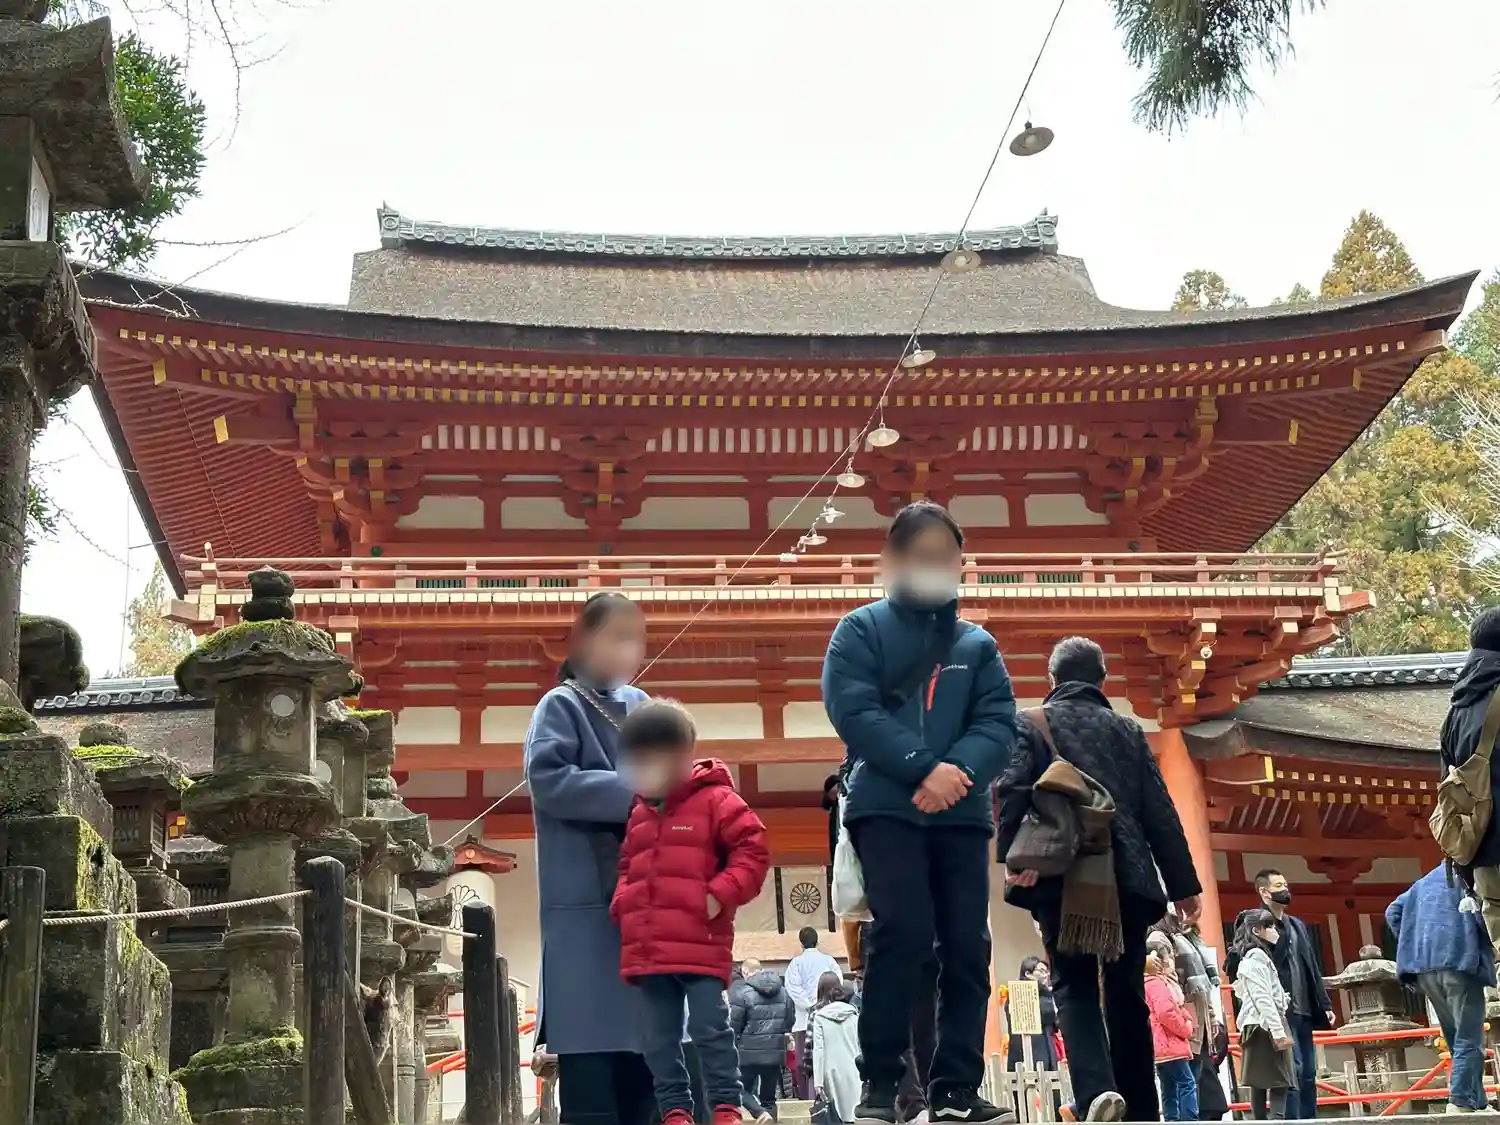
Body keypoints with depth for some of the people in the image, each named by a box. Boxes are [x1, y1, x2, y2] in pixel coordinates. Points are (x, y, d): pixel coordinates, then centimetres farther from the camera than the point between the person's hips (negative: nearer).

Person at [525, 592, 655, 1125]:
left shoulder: (641, 707, 16)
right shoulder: (561, 707, -1)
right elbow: (548, 780, -15)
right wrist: (629, 792, -17)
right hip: (586, 900, -6)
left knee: (644, 1037, 9)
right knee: (591, 1043, -8)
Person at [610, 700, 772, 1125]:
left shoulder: (715, 800, -3)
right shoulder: (639, 814, 16)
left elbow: (753, 849, -7)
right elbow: (627, 868, 26)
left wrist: (720, 895, -15)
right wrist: (622, 905, 7)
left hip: (701, 944, -6)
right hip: (648, 949, 6)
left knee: (711, 1030, -6)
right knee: (659, 1040, 8)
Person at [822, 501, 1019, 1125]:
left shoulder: (978, 644, 16)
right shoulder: (861, 630, 6)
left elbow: (998, 724, 5)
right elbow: (853, 709, -8)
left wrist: (958, 772, -16)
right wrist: (923, 767, -19)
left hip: (962, 814, 4)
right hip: (885, 806, -4)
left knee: (968, 947, -1)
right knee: (904, 932, -17)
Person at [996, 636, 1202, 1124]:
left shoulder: (1031, 726, 9)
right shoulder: (1128, 730, 15)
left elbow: (1012, 790, -8)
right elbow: (1159, 811, 11)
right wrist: (1184, 884, 12)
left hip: (1060, 878, -2)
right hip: (1126, 877, 2)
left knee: (1074, 987, 0)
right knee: (1127, 994, 10)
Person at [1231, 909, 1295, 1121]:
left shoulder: (1253, 957, 22)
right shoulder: (1256, 956, -10)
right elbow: (1263, 998, -19)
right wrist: (1279, 1031, -23)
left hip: (1260, 1027, 10)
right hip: (1265, 1028, -10)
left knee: (1261, 1084, 6)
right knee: (1279, 1084, -16)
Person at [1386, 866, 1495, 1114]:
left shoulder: (1426, 881, 28)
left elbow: (1393, 912, 25)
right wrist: (1492, 941, 3)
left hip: (1425, 966, 7)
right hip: (1460, 960, -7)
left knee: (1457, 1040, 12)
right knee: (1468, 1039, -9)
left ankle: (1478, 1104, 10)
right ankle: (1461, 1103, -21)